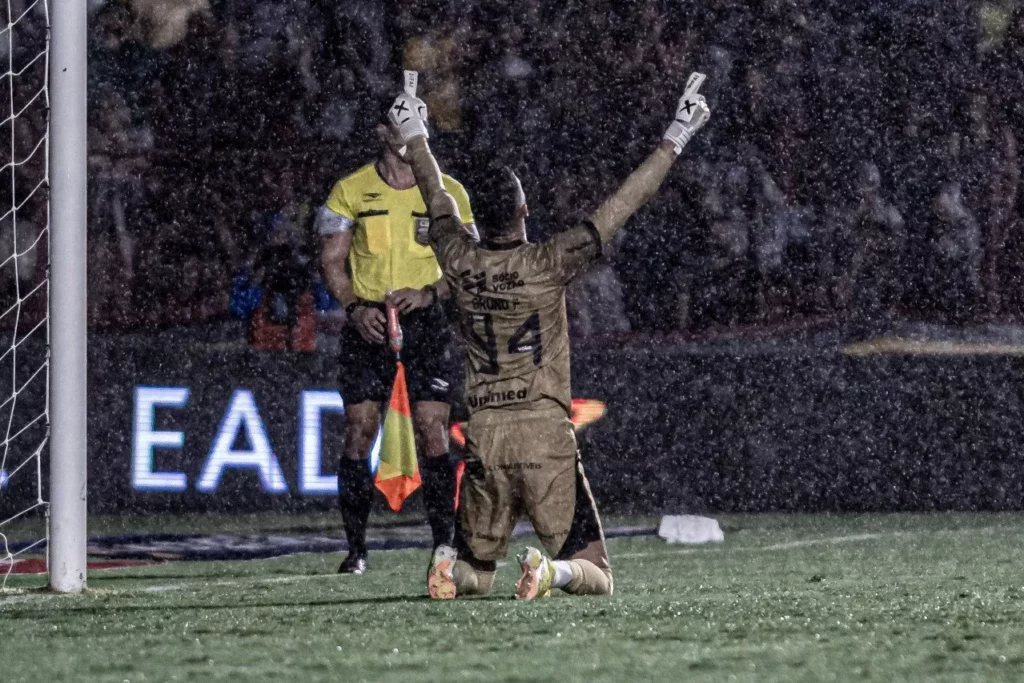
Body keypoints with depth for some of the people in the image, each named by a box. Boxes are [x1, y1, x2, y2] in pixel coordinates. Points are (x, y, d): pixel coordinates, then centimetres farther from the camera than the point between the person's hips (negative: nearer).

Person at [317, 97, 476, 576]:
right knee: (359, 432, -4)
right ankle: (355, 549, 2)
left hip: (425, 318, 0)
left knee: (432, 434, -7)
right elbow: (333, 260, 5)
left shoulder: (447, 192, 5)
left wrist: (428, 293, -12)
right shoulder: (351, 191, 4)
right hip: (368, 321, 0)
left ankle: (444, 544, -2)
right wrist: (356, 308, -11)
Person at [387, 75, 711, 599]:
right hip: (546, 435, -3)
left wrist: (415, 137, 37)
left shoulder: (460, 263, 1)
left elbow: (438, 200, 20)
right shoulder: (547, 264, -9)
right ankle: (553, 571, -32)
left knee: (475, 571, 16)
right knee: (595, 579, 1)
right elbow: (621, 207, -5)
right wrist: (674, 141, 1)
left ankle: (451, 567, -18)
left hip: (484, 436, 4)